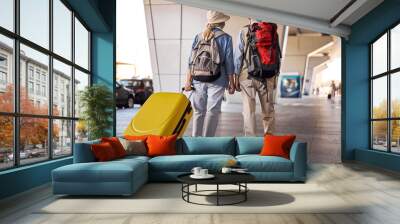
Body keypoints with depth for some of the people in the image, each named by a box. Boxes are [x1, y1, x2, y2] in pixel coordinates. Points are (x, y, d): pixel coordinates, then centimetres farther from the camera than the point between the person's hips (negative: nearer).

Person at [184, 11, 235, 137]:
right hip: (216, 81, -3)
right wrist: (231, 83, 5)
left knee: (199, 111, 12)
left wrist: (188, 81, 7)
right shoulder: (226, 38, -1)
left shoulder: (198, 37, 8)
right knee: (212, 111, 1)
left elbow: (191, 61, 4)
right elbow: (229, 63, -2)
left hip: (198, 80, 4)